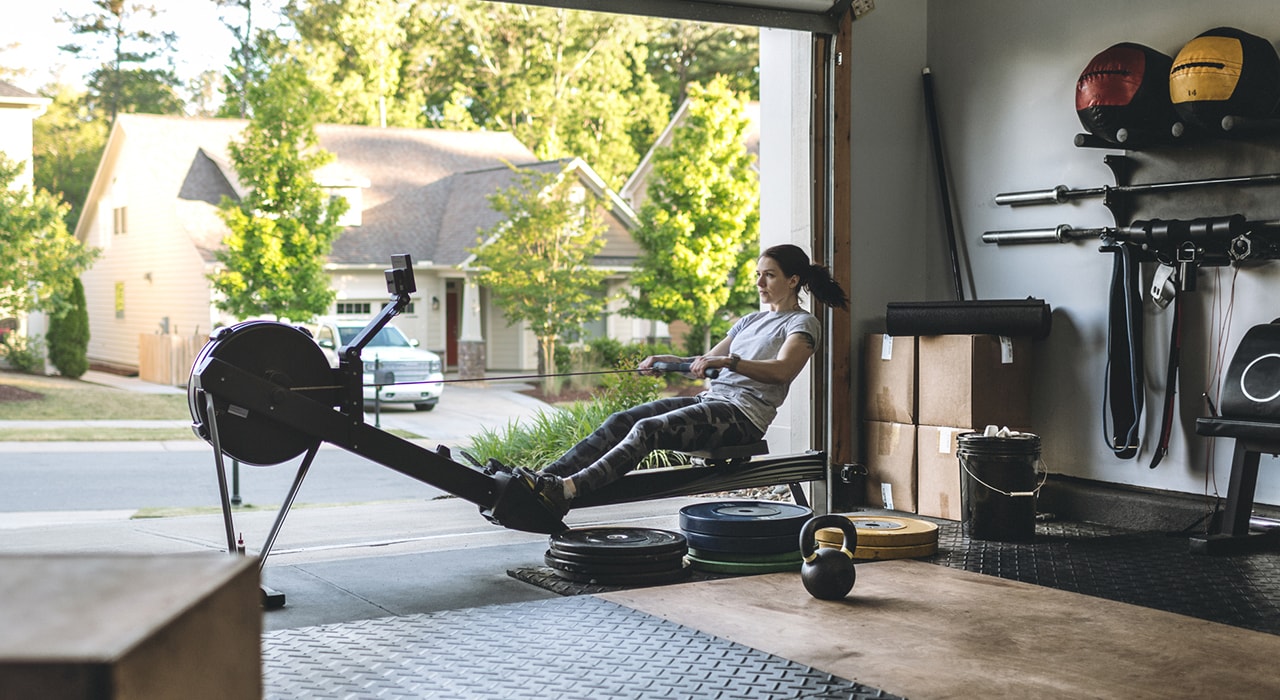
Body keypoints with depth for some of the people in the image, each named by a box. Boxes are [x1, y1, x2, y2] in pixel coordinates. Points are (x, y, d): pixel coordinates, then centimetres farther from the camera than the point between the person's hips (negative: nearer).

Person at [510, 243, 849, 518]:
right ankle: (543, 478, -28)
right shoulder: (751, 321, 26)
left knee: (649, 429, -30)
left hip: (743, 413, -8)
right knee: (620, 421, -15)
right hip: (710, 399, 8)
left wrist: (728, 361, -33)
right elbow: (707, 362, 28)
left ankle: (567, 490, -46)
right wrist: (666, 361, 10)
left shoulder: (802, 324, 1)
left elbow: (782, 370, -19)